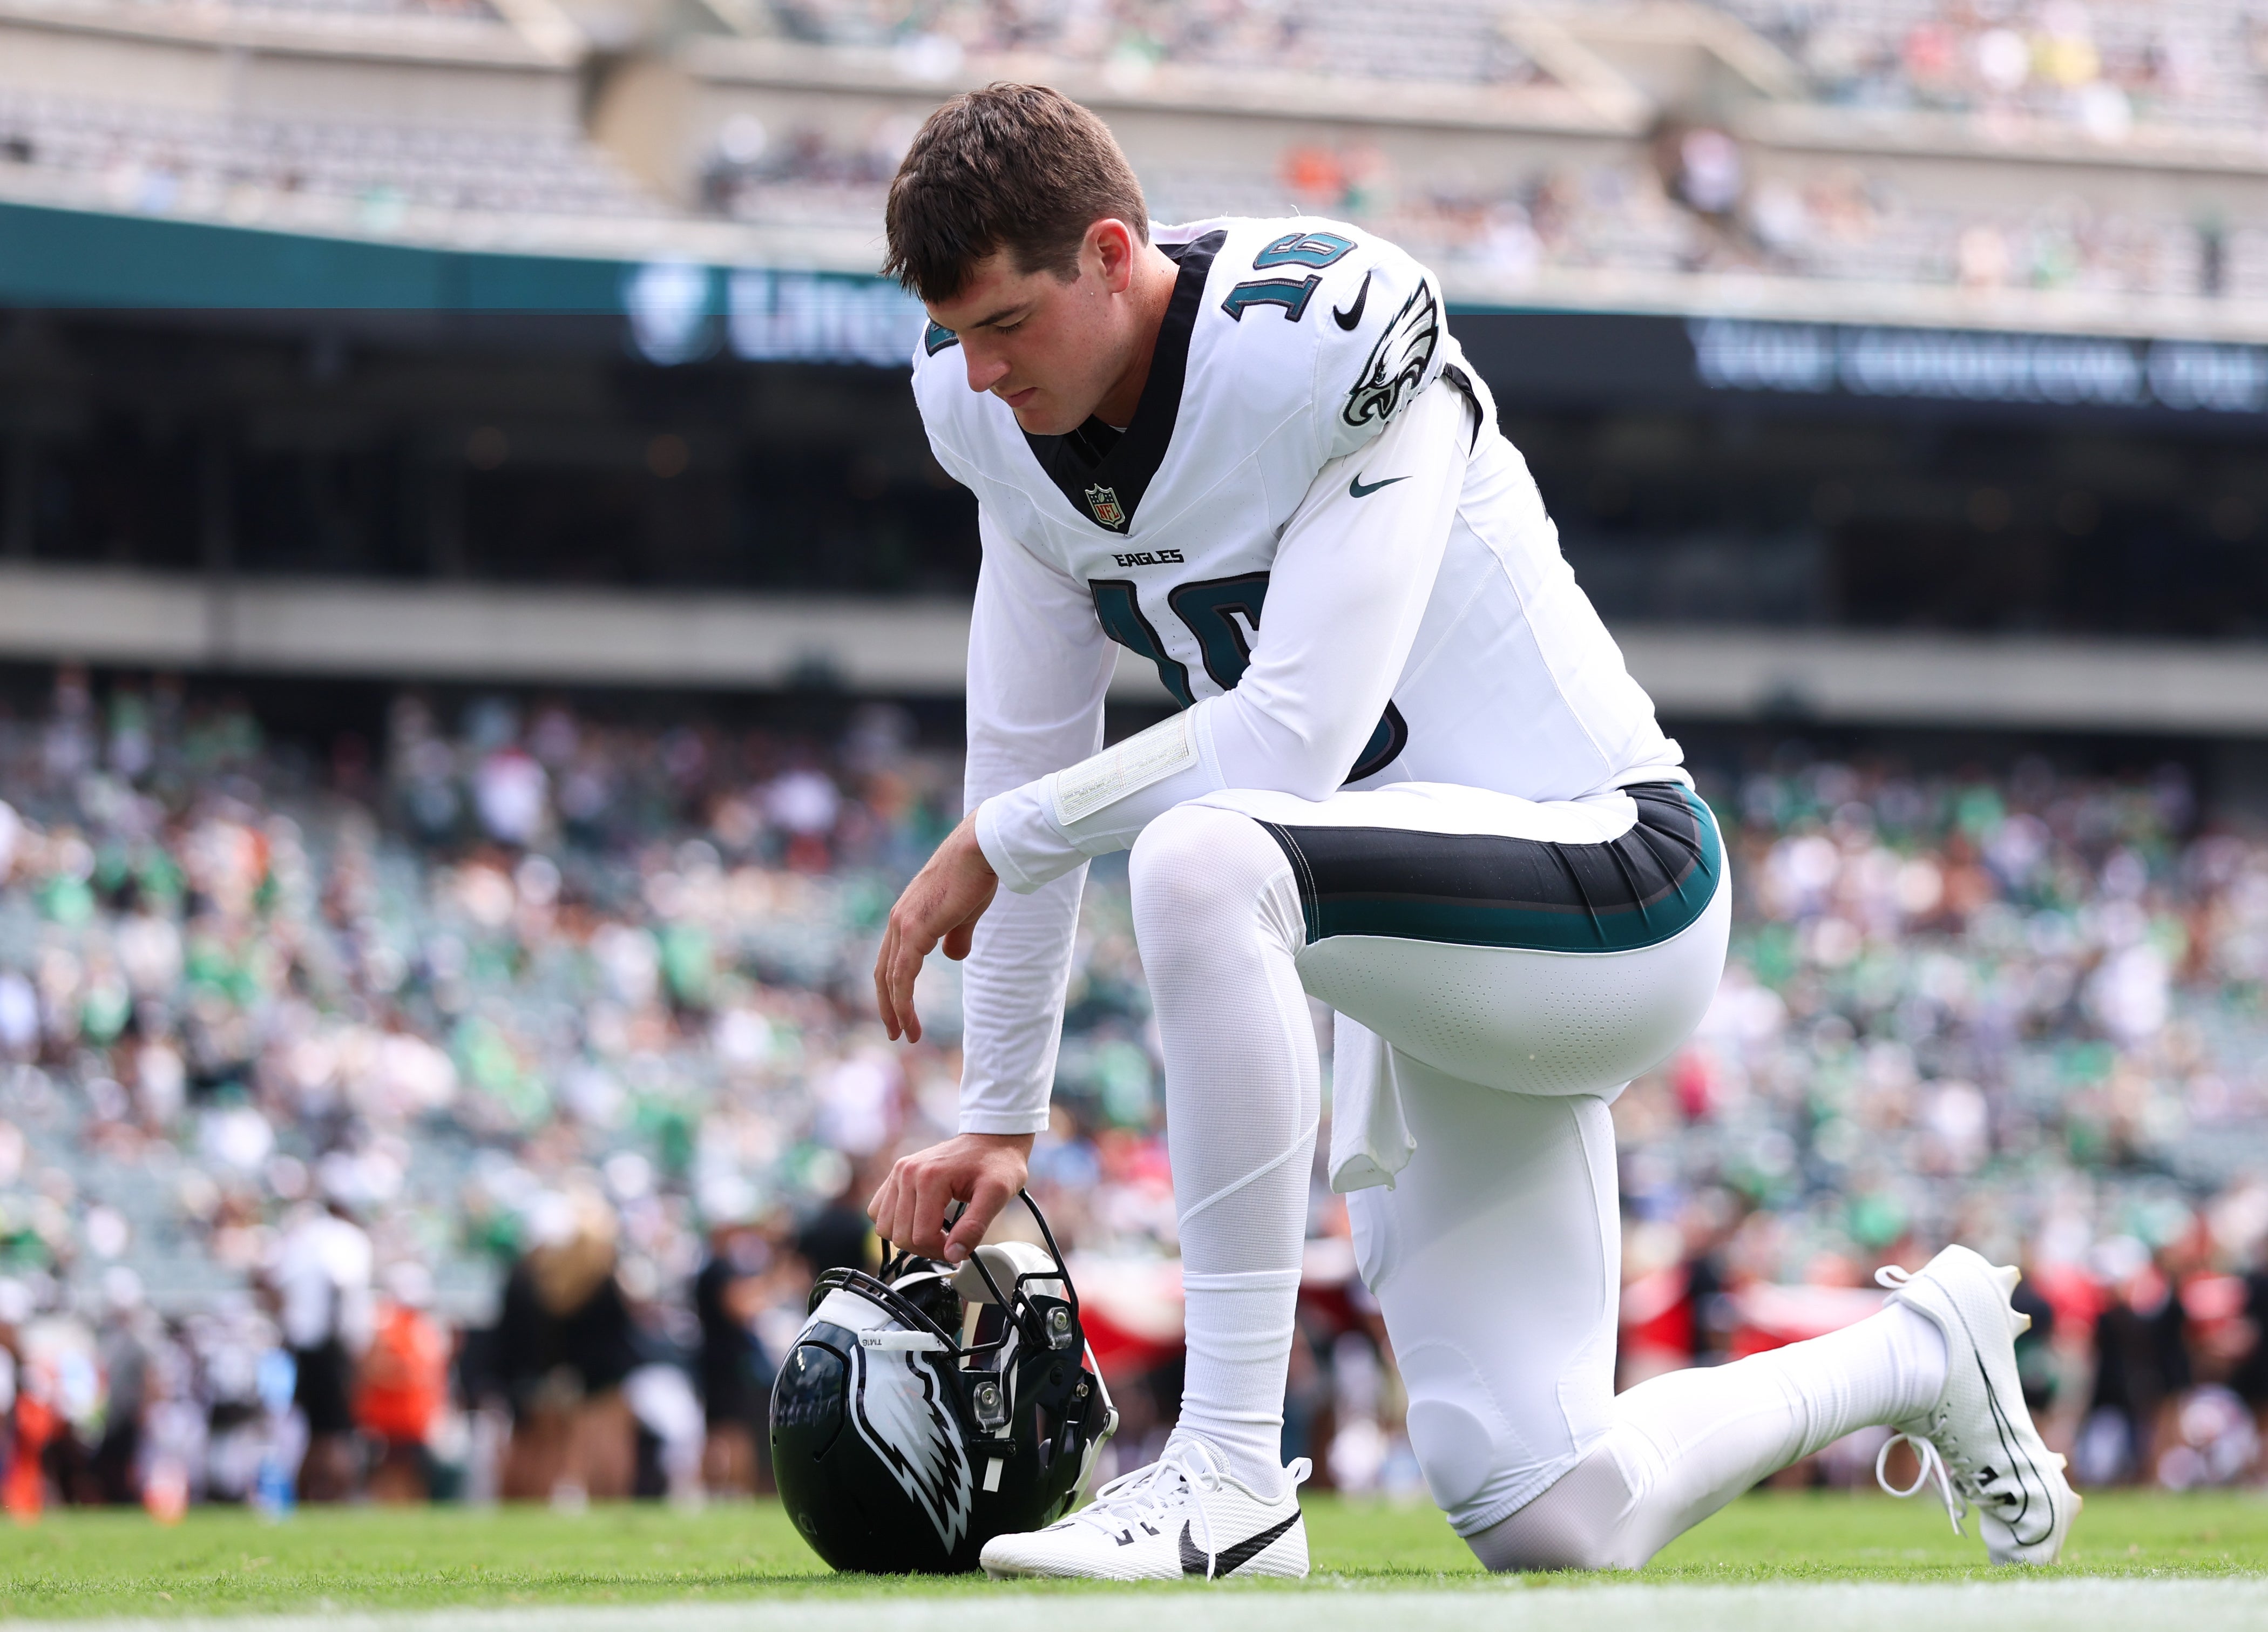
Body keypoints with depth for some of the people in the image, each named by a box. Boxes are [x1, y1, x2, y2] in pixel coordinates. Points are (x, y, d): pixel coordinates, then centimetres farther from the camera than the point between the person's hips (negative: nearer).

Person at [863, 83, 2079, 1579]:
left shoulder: (1326, 340, -20)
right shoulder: (1012, 425, 3)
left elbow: (1291, 743, -25)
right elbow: (1032, 760, 9)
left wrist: (994, 842, -14)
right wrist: (998, 1119, 8)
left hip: (1610, 885, -8)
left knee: (1200, 857, -37)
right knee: (1551, 1528, 0)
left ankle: (1232, 1481, -32)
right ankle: (1913, 1359, 28)